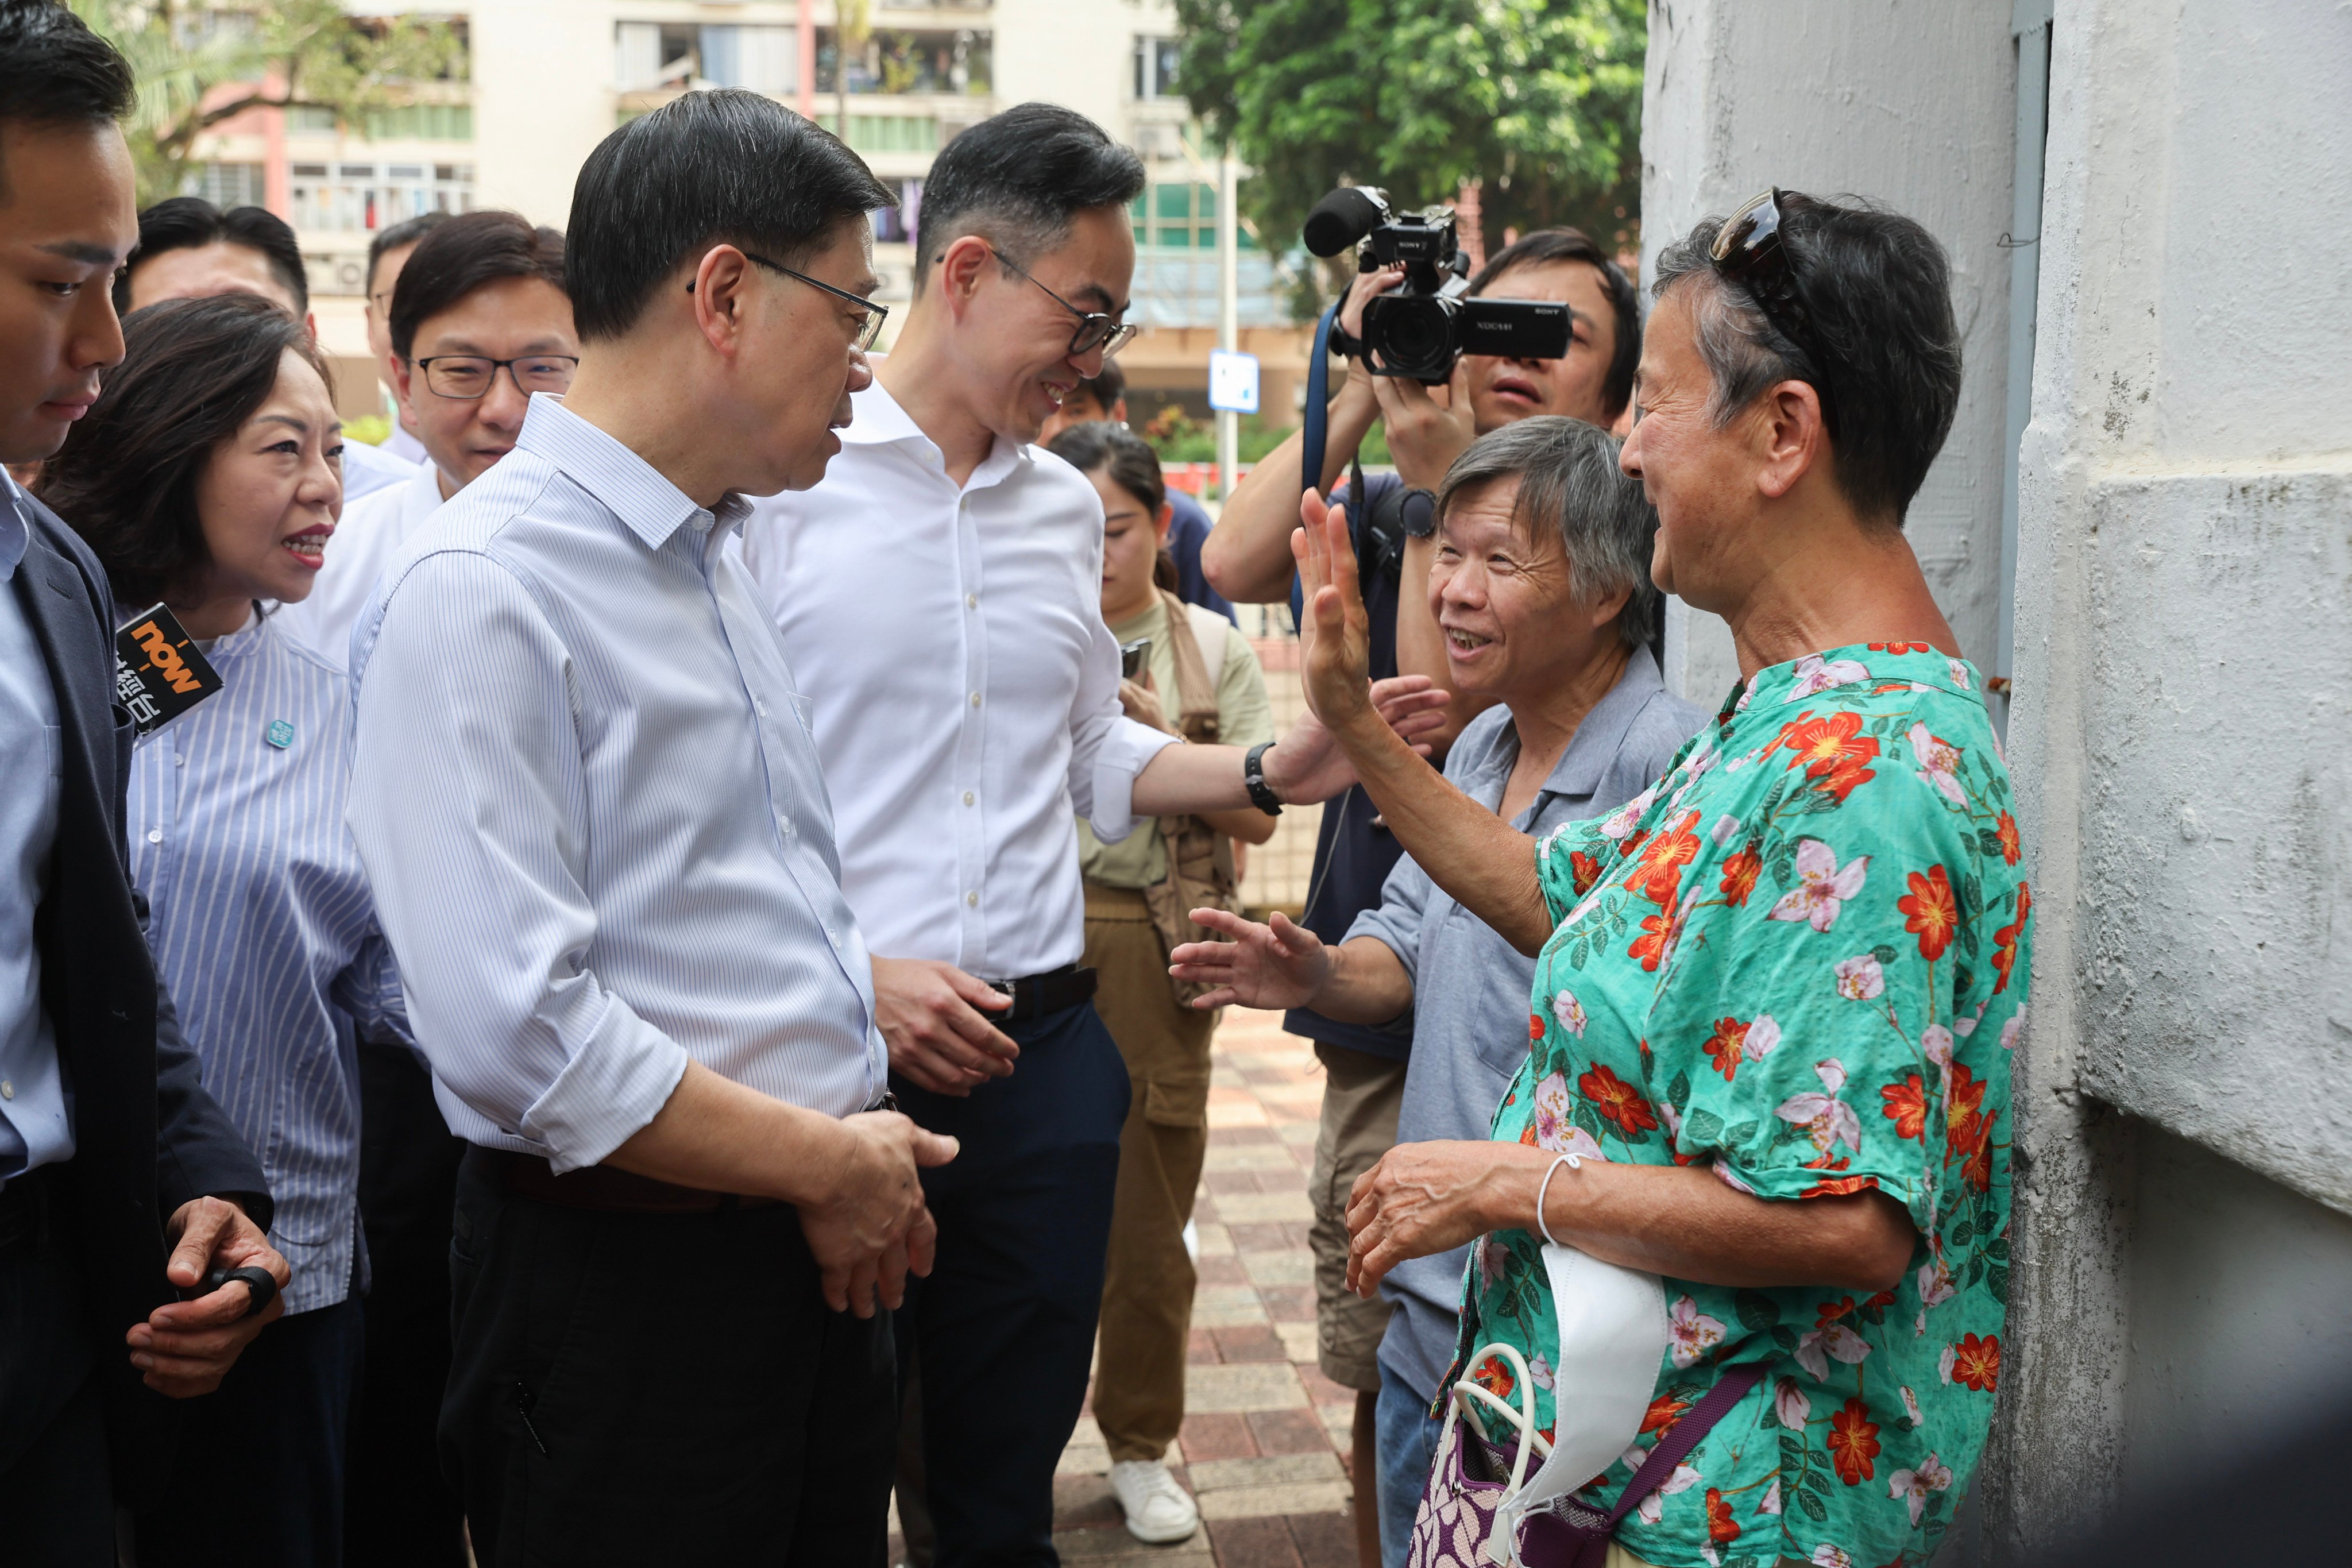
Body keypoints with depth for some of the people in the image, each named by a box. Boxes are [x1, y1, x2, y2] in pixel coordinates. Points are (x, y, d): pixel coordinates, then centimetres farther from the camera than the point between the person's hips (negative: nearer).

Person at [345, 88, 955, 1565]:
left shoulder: (714, 558, 12)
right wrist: (828, 1164, -15)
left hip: (818, 1257, 8)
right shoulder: (480, 593, -17)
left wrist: (864, 1155, 7)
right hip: (621, 1278, -8)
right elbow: (516, 1028, -24)